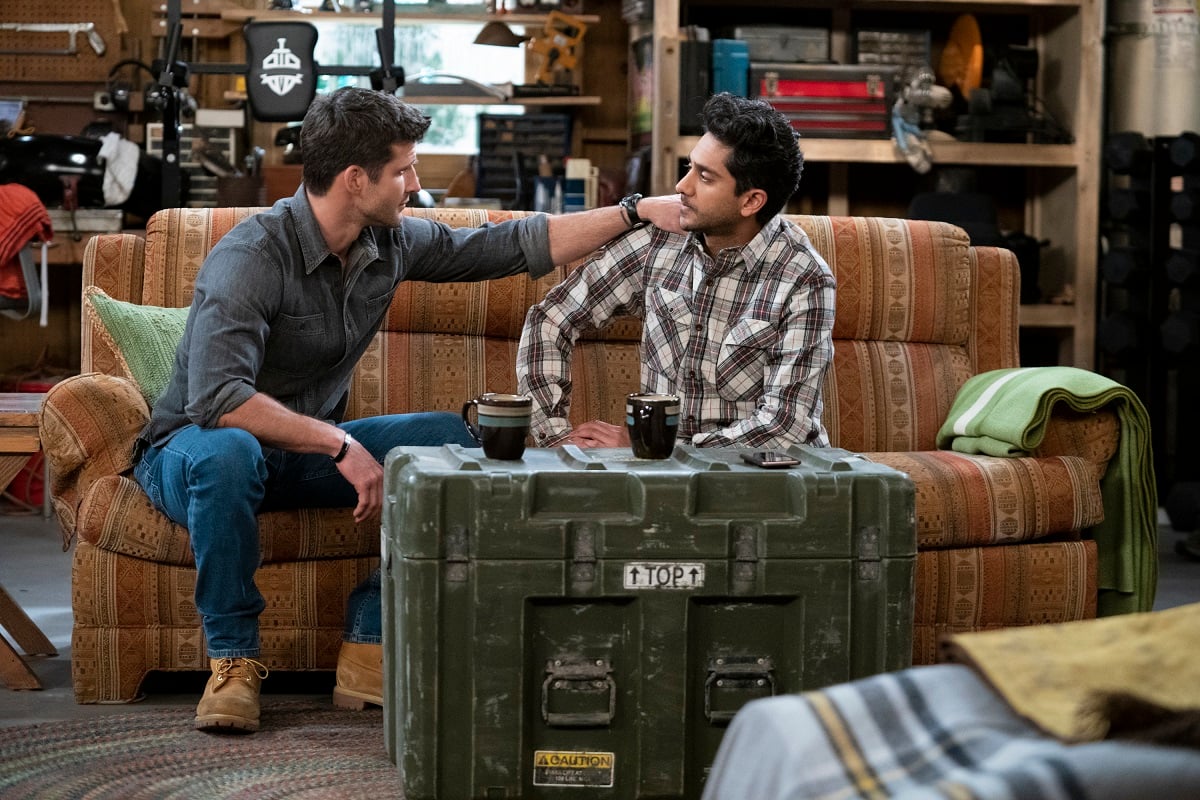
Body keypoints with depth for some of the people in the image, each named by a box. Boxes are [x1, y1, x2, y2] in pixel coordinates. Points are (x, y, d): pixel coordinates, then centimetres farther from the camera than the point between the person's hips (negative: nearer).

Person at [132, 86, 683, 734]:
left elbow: (513, 246, 6)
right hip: (191, 451, -7)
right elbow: (216, 398, -37)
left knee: (450, 437, -11)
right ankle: (233, 657, -23)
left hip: (306, 450, 7)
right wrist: (340, 445, -36)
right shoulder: (249, 259, -25)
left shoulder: (390, 243, -3)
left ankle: (369, 648, -14)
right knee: (227, 451, -42)